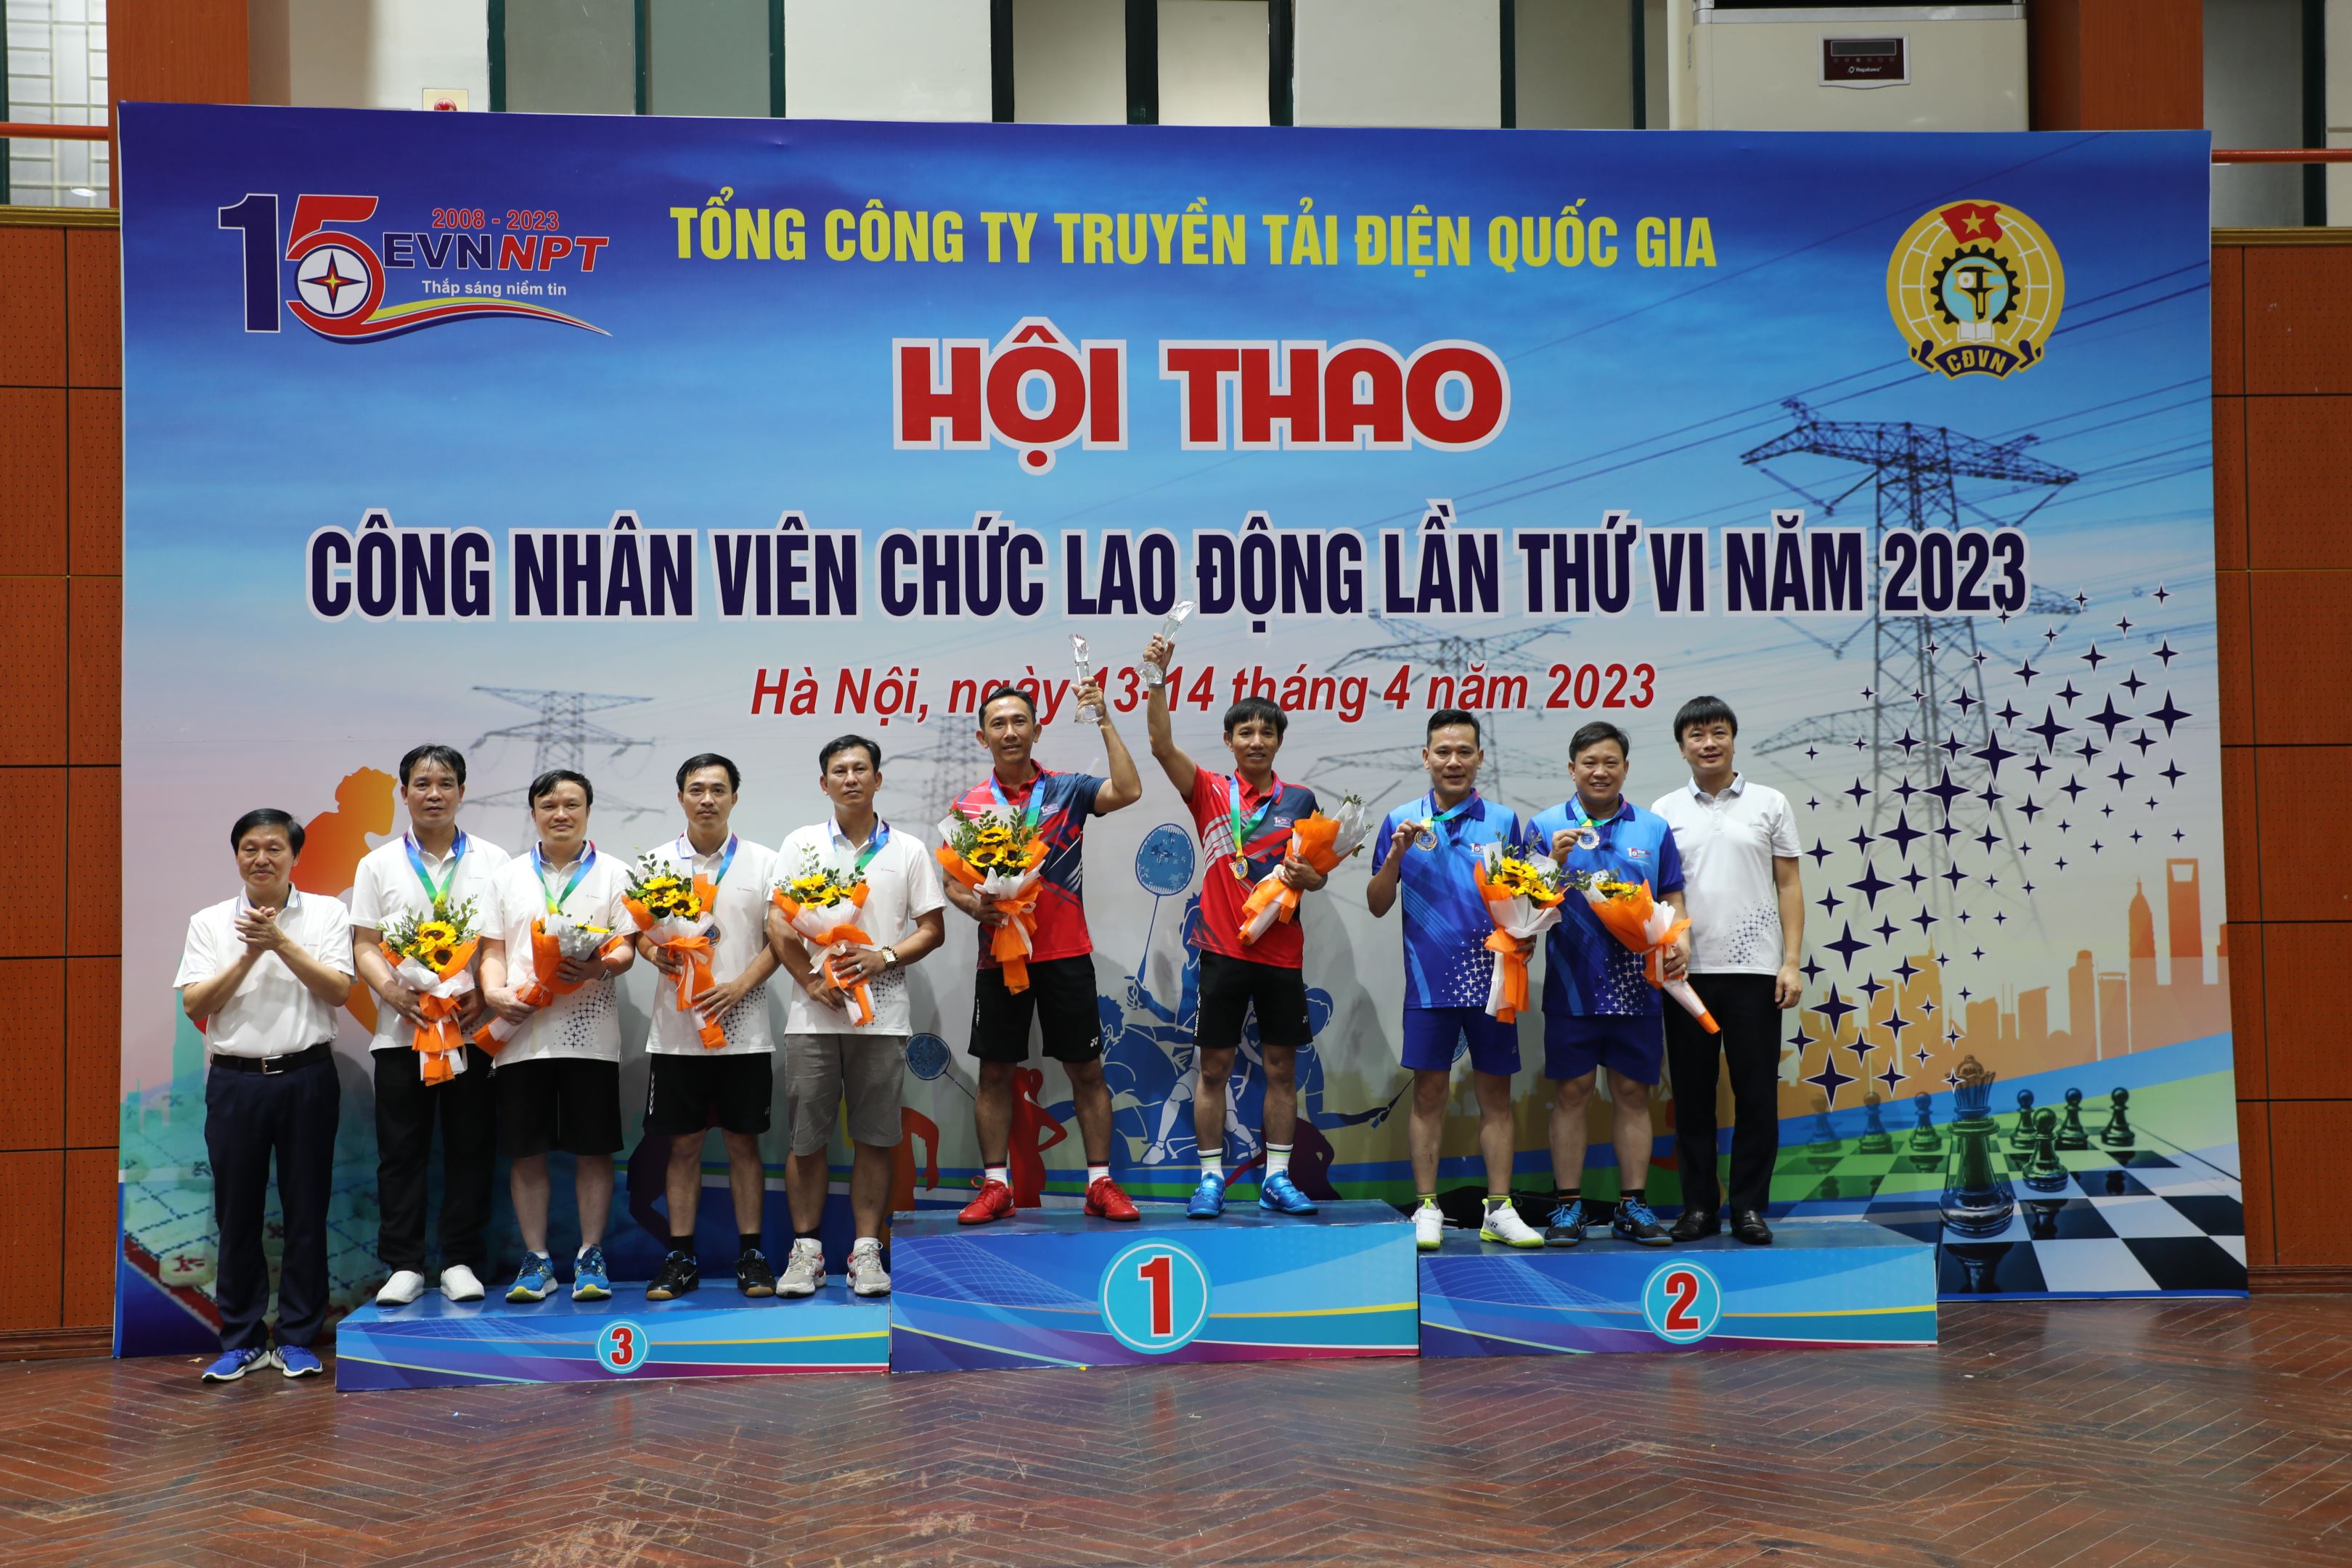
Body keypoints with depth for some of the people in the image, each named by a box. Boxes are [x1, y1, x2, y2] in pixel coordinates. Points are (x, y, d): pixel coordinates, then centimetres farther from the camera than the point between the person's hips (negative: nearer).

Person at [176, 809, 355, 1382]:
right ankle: (241, 1340, 15)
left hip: (306, 1079, -1)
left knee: (306, 1211, 2)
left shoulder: (326, 913, 4)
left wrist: (282, 943, -13)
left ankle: (298, 1339, 11)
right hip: (235, 1081, 1)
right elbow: (193, 1004, -1)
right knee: (237, 1213, 4)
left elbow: (338, 991, -6)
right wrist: (249, 955, -12)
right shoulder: (209, 922, 7)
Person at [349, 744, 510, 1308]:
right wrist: (395, 993, -13)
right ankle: (404, 1265, 9)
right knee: (401, 1150, 2)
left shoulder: (492, 861, 8)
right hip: (401, 1029, 0)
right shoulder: (379, 865, 10)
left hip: (473, 1028, 0)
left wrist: (485, 993, -11)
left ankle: (461, 1261, 11)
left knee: (470, 1149, 2)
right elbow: (364, 947, 5)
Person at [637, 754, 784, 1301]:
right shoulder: (657, 862, 6)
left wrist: (739, 987, -13)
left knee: (743, 1142, 5)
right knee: (683, 1144, 6)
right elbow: (640, 931, 10)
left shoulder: (763, 862, 2)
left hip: (743, 1029, -1)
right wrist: (655, 953, -13)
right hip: (676, 1029, 1)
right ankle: (680, 1258, 14)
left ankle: (751, 1255, 12)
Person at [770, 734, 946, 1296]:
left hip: (882, 1012, 0)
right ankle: (806, 1249, 13)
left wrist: (884, 958, -10)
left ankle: (866, 1250, 11)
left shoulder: (909, 850, 7)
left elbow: (933, 928, 6)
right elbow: (778, 924, 3)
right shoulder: (801, 844, 7)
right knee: (807, 1137, 3)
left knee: (875, 1137, 3)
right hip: (813, 1012, 0)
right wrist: (812, 981, -9)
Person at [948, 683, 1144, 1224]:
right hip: (999, 955, 1)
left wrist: (1104, 720, -18)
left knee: (1086, 1069, 3)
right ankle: (996, 1186, 14)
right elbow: (951, 879, 6)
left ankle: (1101, 1183, 11)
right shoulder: (968, 805, 4)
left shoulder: (1068, 789, 2)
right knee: (995, 1071, 5)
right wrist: (973, 904, -15)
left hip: (1065, 955, -1)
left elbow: (1128, 791, -15)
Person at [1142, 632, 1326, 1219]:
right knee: (1213, 1067, 2)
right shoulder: (1211, 791, 2)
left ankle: (1277, 1179, 14)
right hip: (1223, 949, -1)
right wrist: (1158, 678, -23)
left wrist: (1305, 876, -14)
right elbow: (1162, 745, -12)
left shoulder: (1300, 799, 6)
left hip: (1281, 953, 2)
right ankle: (1210, 1178, 9)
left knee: (1281, 1067, 6)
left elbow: (1317, 875, 10)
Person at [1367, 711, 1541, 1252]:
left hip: (1490, 976, 1)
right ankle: (1427, 1209, 10)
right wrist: (1396, 854, -11)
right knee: (1429, 1091, 3)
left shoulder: (1502, 820, 5)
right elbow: (1377, 905, 4)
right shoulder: (1402, 821, 4)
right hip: (1428, 979, -1)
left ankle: (1499, 1210, 12)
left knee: (1496, 1092, 5)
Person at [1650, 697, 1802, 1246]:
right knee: (1692, 1093, 6)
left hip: (1754, 971, -1)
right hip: (1687, 970, 1)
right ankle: (1699, 1205, 14)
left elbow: (1789, 886, 4)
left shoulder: (1770, 804, 5)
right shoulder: (1664, 811, 7)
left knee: (1756, 1094, 2)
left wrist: (1792, 963, -4)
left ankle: (1749, 1207, 10)